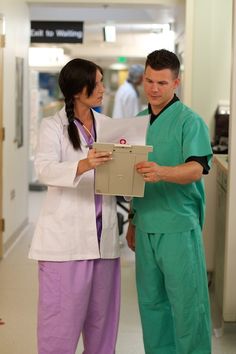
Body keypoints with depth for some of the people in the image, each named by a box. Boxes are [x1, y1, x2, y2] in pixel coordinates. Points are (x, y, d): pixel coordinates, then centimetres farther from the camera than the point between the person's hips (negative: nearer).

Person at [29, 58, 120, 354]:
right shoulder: (53, 126, -2)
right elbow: (44, 169, -18)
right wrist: (82, 166, -35)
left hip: (103, 235, 5)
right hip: (66, 236, -4)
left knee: (102, 314, 10)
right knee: (62, 313, -3)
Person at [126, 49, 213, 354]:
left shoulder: (189, 121, -8)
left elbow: (196, 169, -20)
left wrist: (162, 172, -39)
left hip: (179, 227, -6)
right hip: (146, 226, 6)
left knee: (187, 303, 0)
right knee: (151, 302, 13)